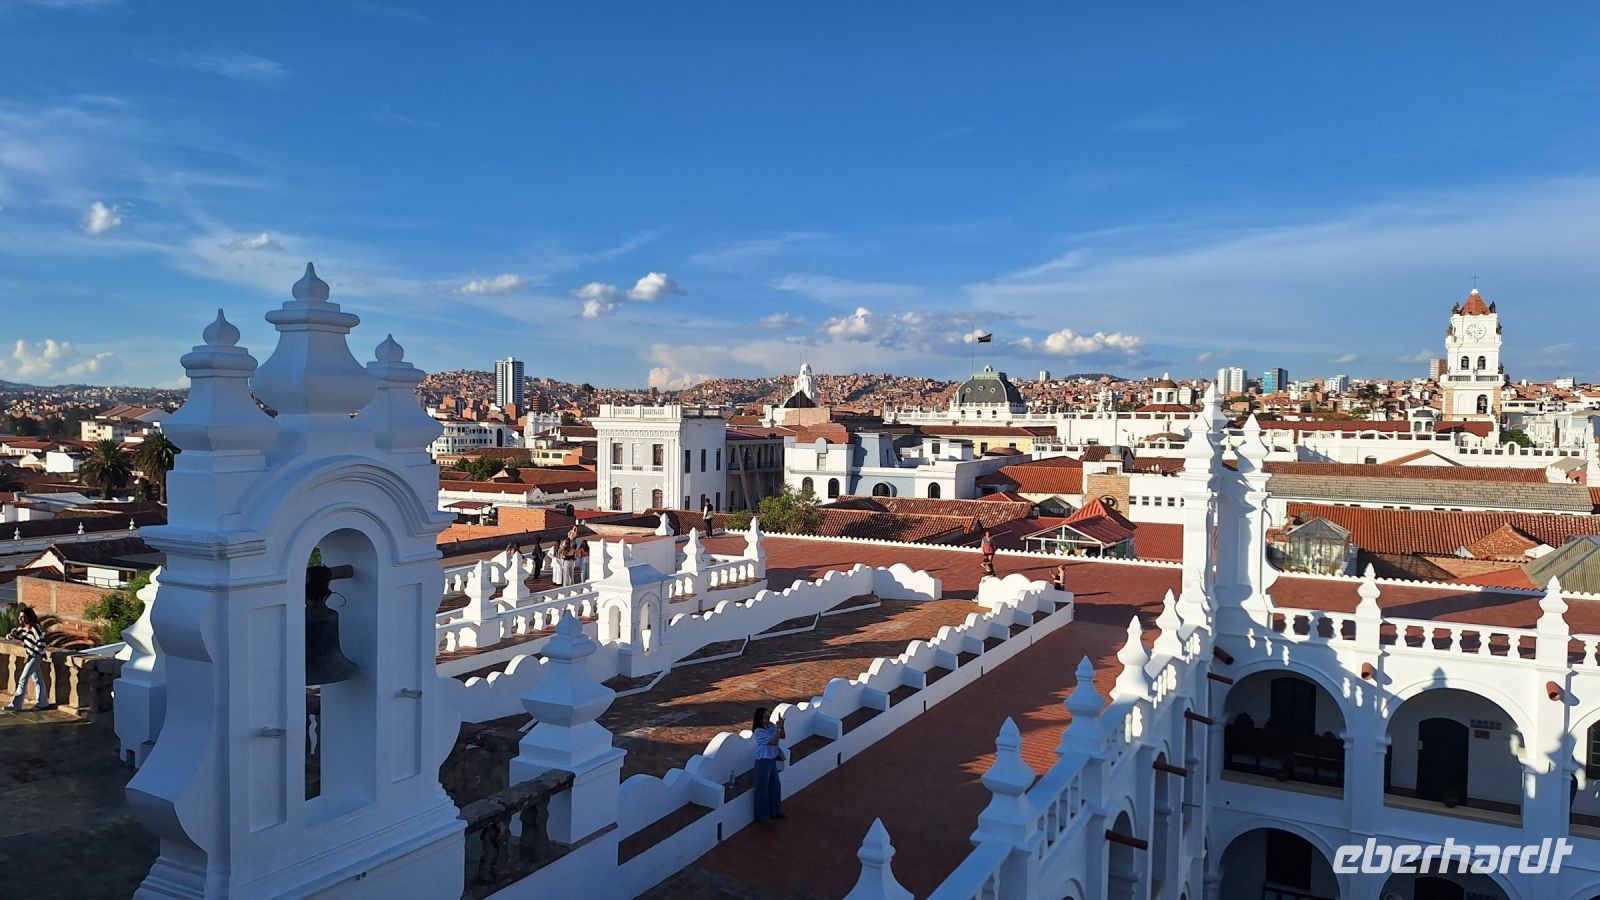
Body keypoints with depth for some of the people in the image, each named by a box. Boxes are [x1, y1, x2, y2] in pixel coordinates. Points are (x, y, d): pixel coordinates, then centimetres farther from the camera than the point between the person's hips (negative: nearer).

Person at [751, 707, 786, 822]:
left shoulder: (771, 725, 0)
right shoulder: (759, 732, -23)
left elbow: (782, 736, 4)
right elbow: (774, 742, -26)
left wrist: (781, 726, -12)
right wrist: (778, 728, -23)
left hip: (772, 759, 8)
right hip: (763, 761, -8)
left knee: (775, 785, 18)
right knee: (762, 788, 2)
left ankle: (775, 812, 33)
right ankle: (761, 816, 14)